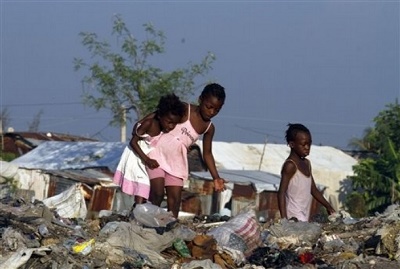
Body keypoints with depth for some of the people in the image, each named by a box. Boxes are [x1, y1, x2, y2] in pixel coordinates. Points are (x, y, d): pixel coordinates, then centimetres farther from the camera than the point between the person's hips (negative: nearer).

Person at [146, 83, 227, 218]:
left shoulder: (209, 128, 2)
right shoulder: (184, 110, -14)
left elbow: (207, 153, 10)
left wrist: (216, 178, 3)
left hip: (176, 162, 5)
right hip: (158, 155, -5)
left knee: (175, 200, 0)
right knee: (158, 194, -16)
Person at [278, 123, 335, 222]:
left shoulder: (306, 163, 15)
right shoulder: (290, 165, -11)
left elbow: (313, 190, 24)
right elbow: (281, 193, -15)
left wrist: (328, 207, 19)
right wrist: (284, 219, -23)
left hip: (304, 217, 8)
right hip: (294, 218, -8)